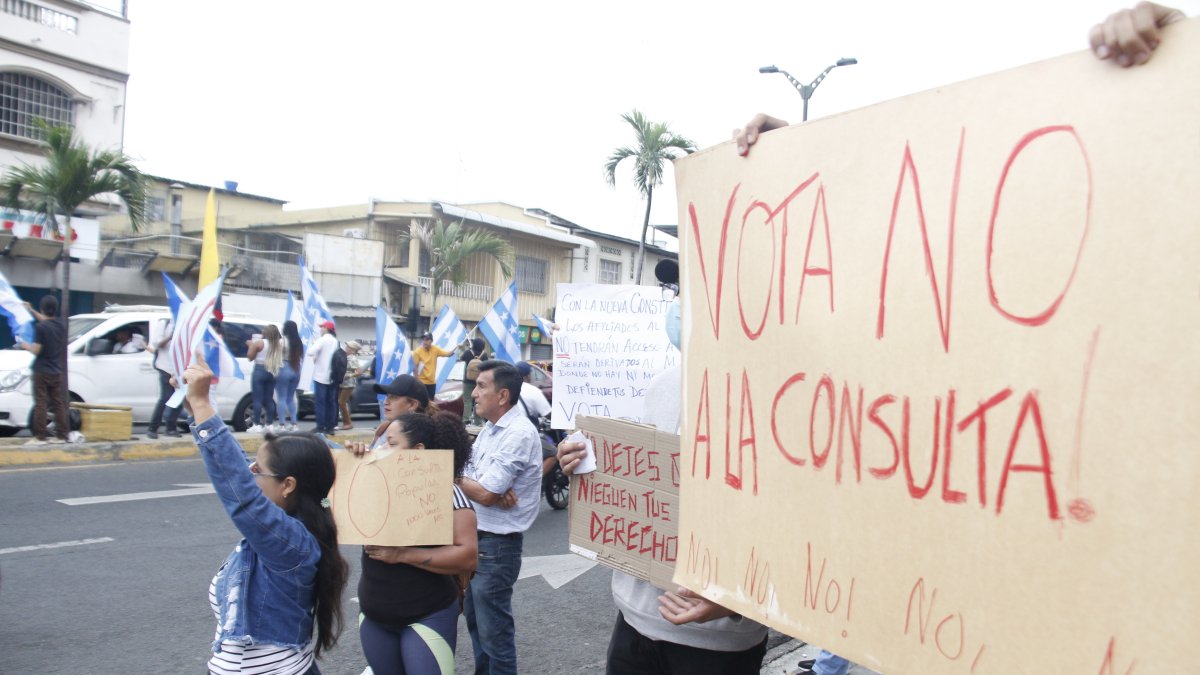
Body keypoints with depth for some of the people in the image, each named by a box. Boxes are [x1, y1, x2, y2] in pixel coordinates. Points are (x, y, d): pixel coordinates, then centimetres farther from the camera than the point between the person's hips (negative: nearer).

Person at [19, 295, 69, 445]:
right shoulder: (61, 325, 4)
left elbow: (36, 350, -15)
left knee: (41, 404, -3)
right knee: (58, 403, 8)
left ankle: (40, 437, -3)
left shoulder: (40, 327, -15)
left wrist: (26, 346, 5)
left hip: (42, 371, -6)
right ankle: (61, 435, 10)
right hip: (57, 371, 6)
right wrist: (31, 311, 31)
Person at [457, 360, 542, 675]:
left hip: (496, 544, -9)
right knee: (475, 619, 22)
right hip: (475, 535, 9)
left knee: (493, 629, 3)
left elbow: (484, 493, -24)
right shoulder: (490, 427, 8)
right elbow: (470, 475, 3)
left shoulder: (519, 435, -21)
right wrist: (496, 491, -17)